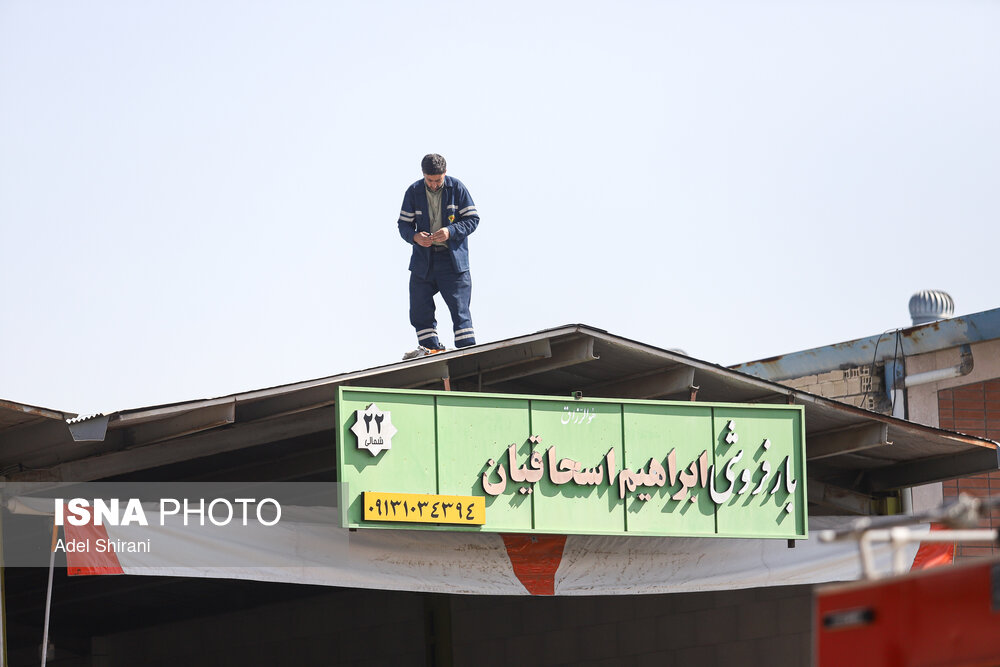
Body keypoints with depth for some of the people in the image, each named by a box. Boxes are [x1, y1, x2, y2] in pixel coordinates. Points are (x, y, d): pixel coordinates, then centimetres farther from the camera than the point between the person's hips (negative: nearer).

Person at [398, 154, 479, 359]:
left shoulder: (457, 188, -4)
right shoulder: (414, 192, 2)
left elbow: (472, 219, -3)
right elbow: (404, 224, 5)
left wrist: (450, 232, -20)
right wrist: (415, 237, -17)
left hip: (453, 258, -3)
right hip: (423, 258, 3)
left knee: (459, 307, -7)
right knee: (419, 309, 3)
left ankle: (467, 348, -6)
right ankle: (432, 348, 12)